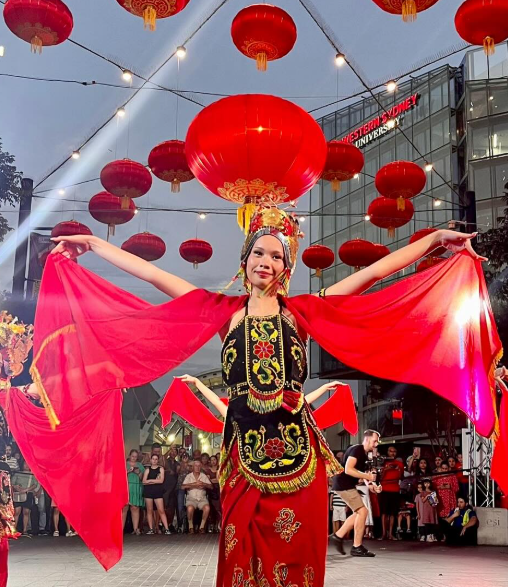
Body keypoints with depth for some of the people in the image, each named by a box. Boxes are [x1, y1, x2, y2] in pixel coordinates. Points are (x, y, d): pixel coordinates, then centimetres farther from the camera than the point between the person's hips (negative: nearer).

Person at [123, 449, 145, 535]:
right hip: (125, 488, -2)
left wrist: (138, 473, -3)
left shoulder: (140, 465, 20)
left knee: (135, 508, -7)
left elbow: (142, 477, 15)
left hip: (137, 488, 2)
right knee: (124, 508, -9)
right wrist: (128, 471, -12)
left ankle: (135, 528, -8)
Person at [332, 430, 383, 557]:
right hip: (344, 484, -10)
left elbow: (362, 473, 21)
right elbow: (348, 469, -28)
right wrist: (368, 477, -22)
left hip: (348, 485, 10)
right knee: (362, 511, -10)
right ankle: (357, 547, -4)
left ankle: (339, 535, 19)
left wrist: (372, 485, 3)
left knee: (359, 513, 13)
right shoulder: (357, 449, -16)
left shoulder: (365, 454, 14)